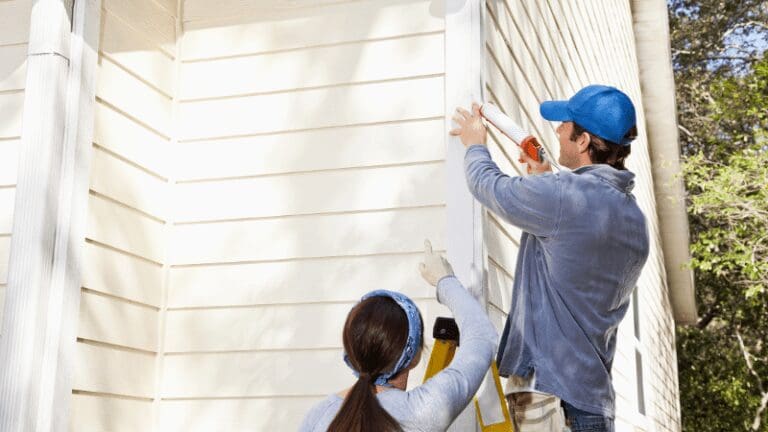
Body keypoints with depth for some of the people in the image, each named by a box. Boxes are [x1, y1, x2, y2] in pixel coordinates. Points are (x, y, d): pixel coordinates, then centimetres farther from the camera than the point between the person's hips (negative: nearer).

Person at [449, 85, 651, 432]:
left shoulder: (565, 196, -15)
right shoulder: (635, 220, 10)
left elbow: (488, 185, 0)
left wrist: (475, 144, 21)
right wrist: (545, 183, 26)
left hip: (548, 391, -8)